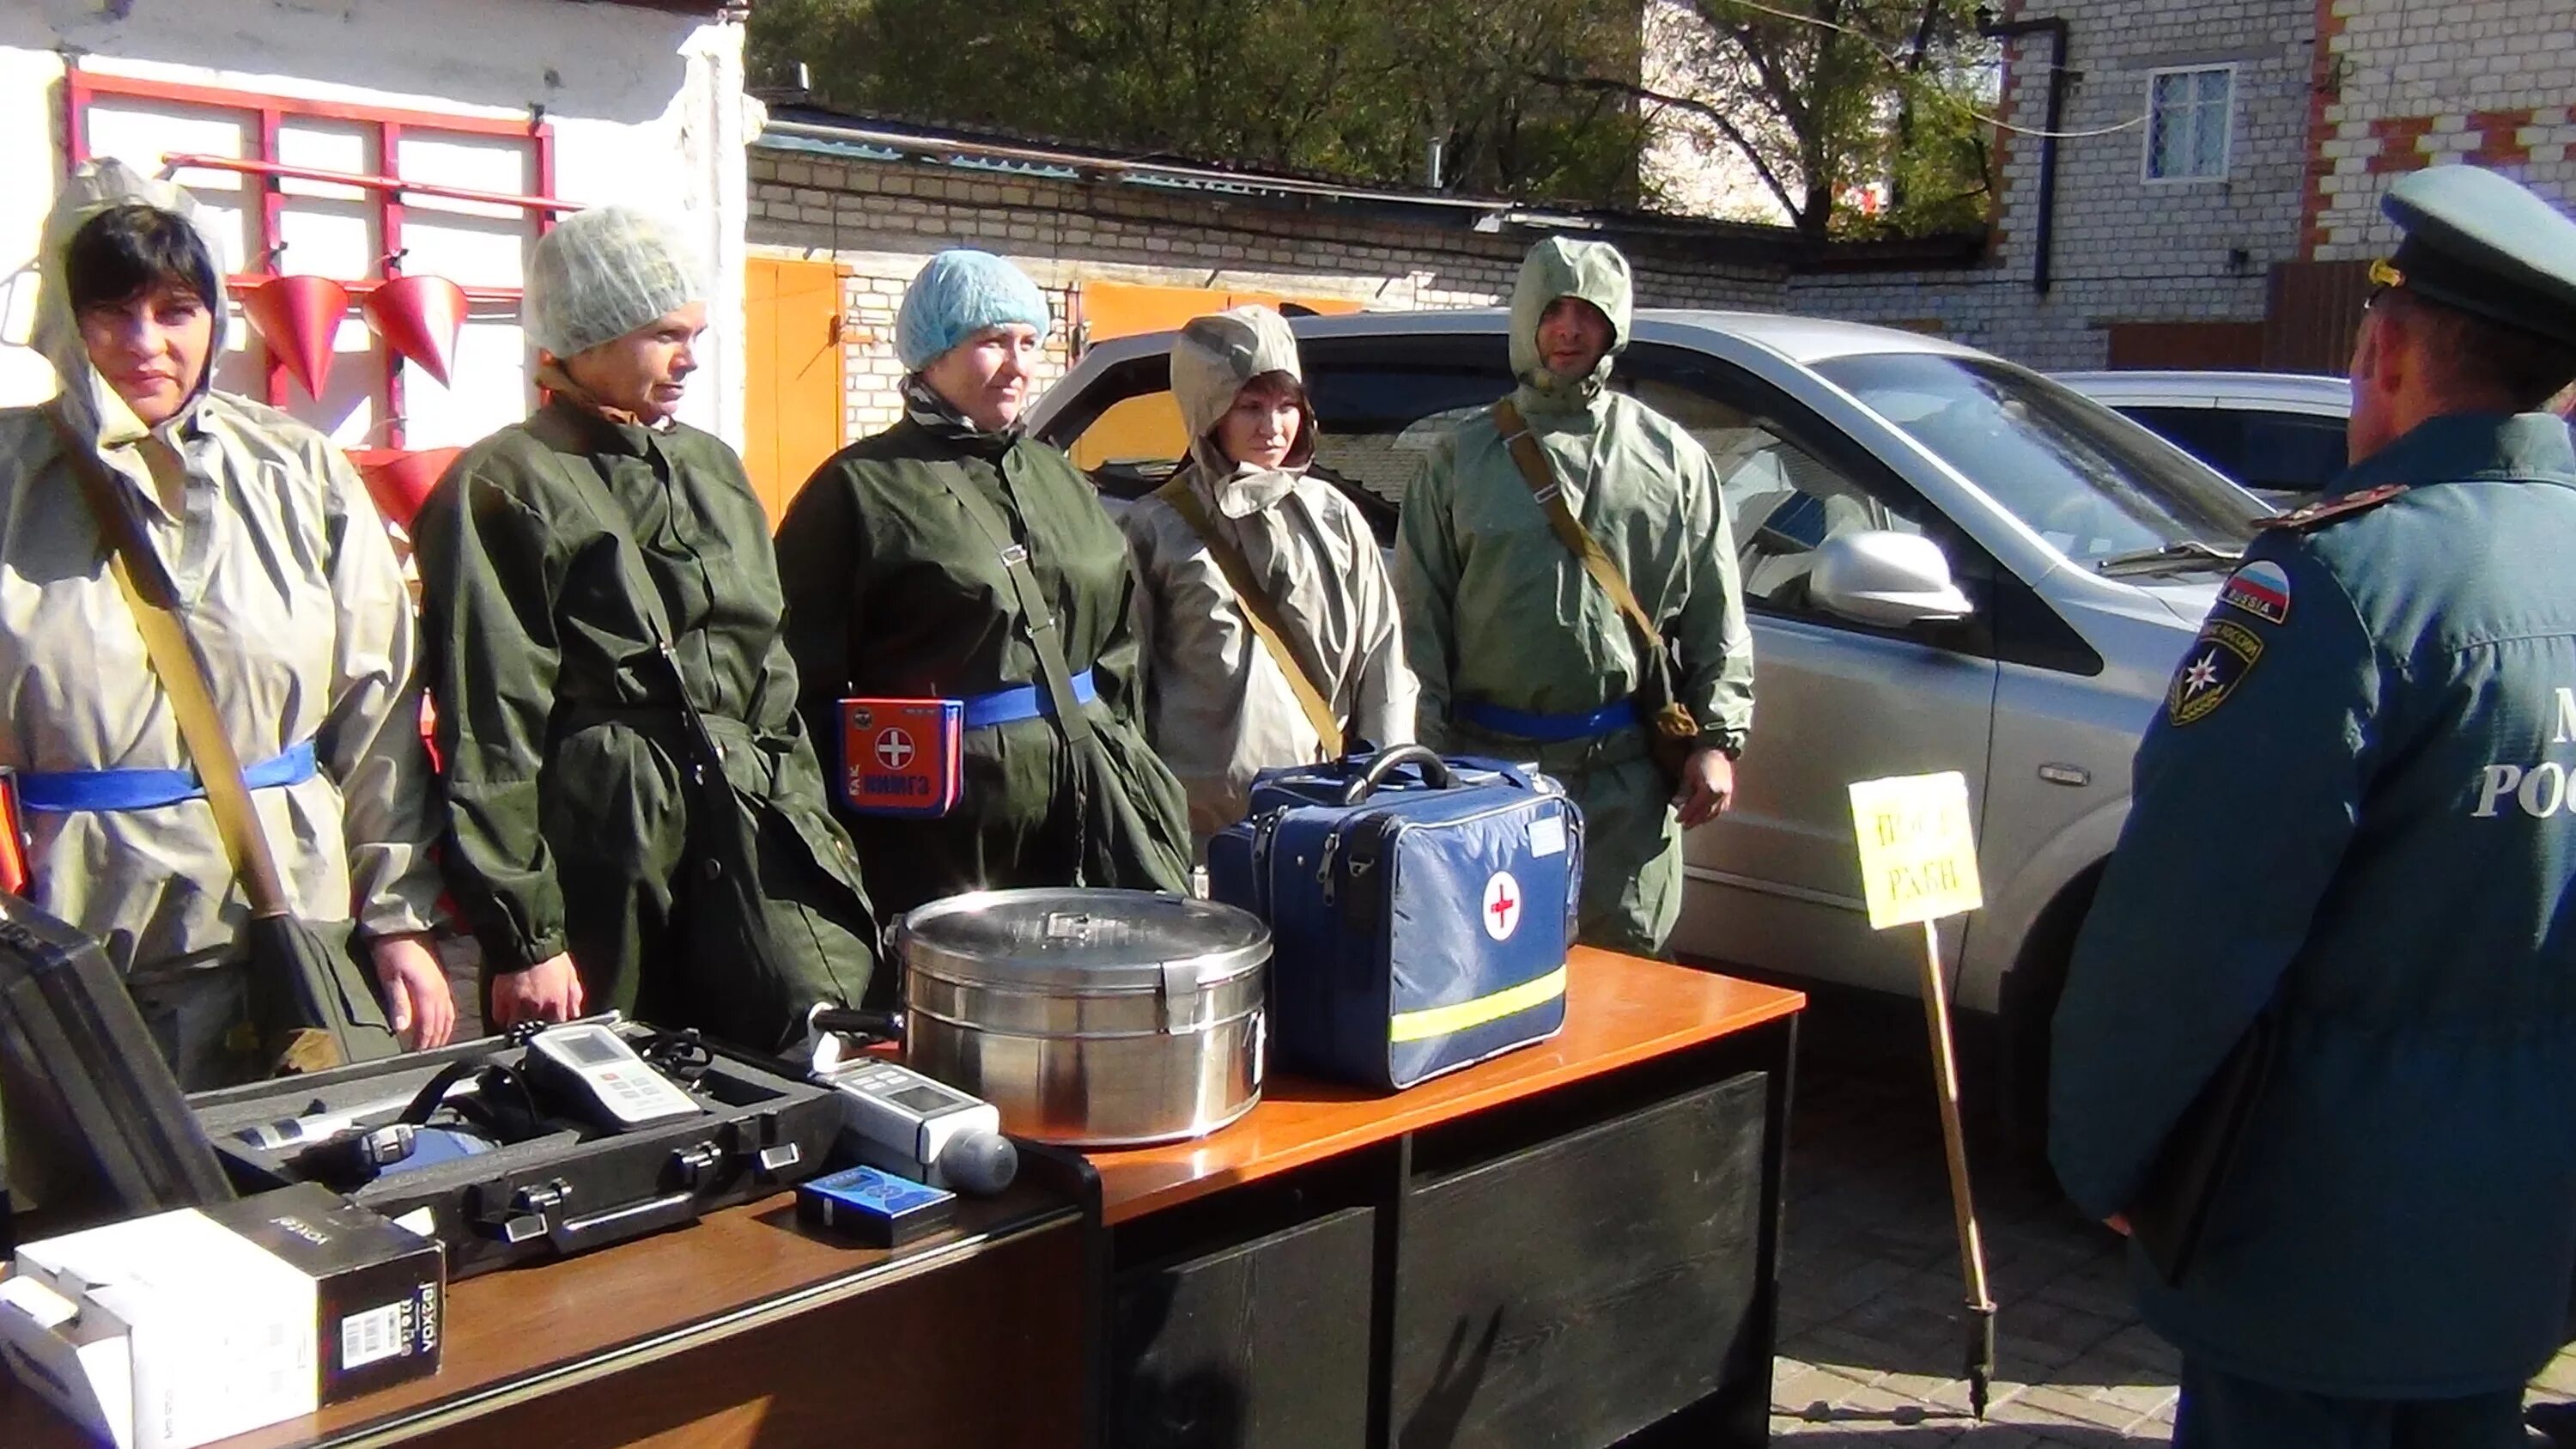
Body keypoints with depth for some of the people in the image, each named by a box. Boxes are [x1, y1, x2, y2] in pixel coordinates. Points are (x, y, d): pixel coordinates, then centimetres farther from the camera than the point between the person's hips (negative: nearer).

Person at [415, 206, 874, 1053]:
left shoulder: (710, 466, 17)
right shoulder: (505, 490, -4)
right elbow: (490, 734, -8)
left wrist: (808, 823, 17)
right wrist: (522, 936, -11)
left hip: (750, 829, 6)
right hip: (602, 850, -5)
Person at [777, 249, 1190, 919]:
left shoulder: (1059, 479, 17)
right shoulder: (861, 487, -3)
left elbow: (1117, 638, 25)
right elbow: (804, 675, -7)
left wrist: (1120, 756, 18)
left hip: (1088, 805, 6)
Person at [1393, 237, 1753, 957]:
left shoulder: (1670, 457, 9)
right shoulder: (1462, 458, 7)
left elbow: (1717, 619, 9)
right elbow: (1419, 617, 5)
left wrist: (1717, 739, 1)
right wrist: (1429, 747, -1)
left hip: (1627, 770, 1)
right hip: (1490, 764, 0)